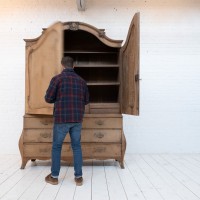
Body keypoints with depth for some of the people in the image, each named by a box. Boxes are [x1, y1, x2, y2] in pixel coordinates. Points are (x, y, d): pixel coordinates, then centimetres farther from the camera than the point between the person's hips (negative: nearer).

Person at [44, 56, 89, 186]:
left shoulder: (57, 78, -5)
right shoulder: (81, 80, 8)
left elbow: (48, 98, -4)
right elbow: (86, 101, 13)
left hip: (61, 118, -3)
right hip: (77, 119, 3)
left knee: (56, 146, 12)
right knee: (77, 147, 13)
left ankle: (54, 177, 21)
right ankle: (78, 177, 14)